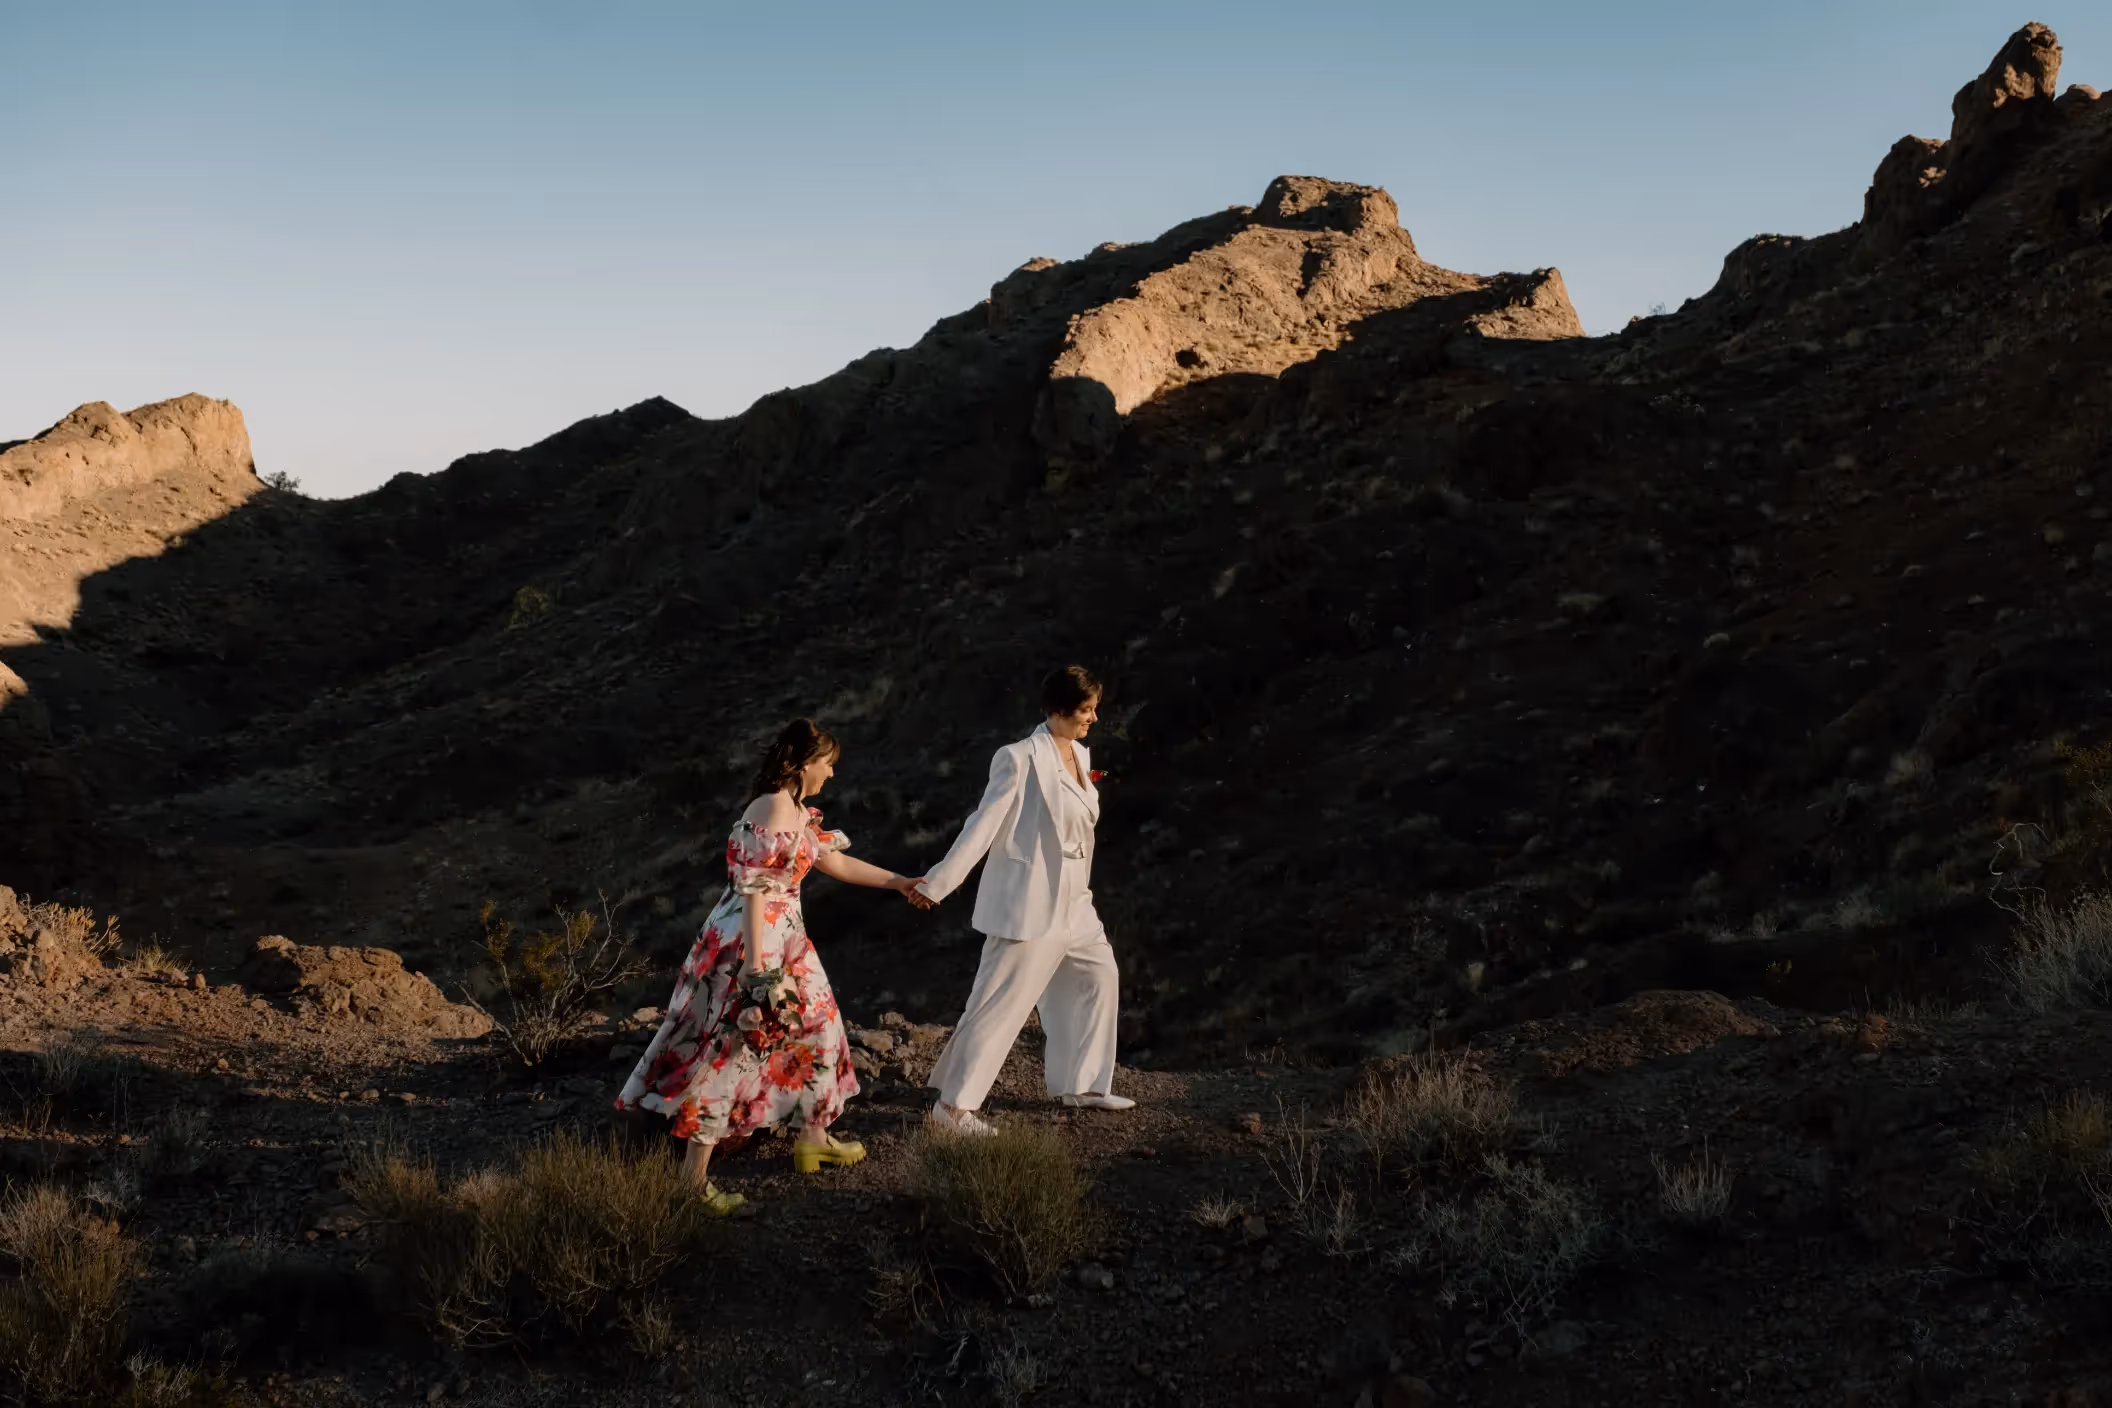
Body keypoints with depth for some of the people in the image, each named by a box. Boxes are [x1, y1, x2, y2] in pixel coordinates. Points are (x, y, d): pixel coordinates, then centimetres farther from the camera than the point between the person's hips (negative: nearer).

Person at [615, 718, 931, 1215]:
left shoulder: (799, 812, 9)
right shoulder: (772, 814, -22)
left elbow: (835, 861, 23)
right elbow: (754, 892, -24)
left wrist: (897, 882, 27)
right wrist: (756, 968, -24)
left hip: (785, 940, 10)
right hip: (753, 944, -10)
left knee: (814, 1028, 20)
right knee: (733, 1049, -5)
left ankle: (812, 1137, 37)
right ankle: (695, 1175, 2)